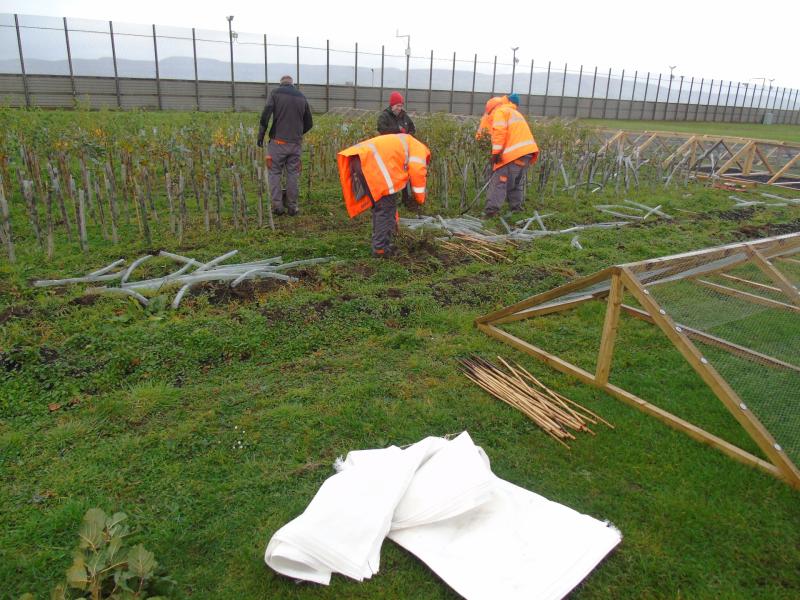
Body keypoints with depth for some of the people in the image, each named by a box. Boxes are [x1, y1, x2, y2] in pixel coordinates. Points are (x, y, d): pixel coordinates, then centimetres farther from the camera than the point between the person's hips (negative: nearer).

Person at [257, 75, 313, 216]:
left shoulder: (276, 93, 1)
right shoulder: (302, 97, 12)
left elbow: (265, 115, -10)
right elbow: (309, 123, 16)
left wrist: (261, 135, -2)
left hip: (278, 141, -3)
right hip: (296, 143, 3)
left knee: (275, 172, 6)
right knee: (293, 174, 8)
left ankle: (277, 205, 1)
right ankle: (292, 206, 9)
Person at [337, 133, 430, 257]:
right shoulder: (419, 148, 18)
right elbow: (417, 172, -3)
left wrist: (394, 218, 45)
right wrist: (419, 199, 9)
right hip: (373, 163, -9)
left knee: (379, 206, 22)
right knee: (386, 208, 0)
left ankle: (378, 244, 27)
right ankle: (381, 248, 2)